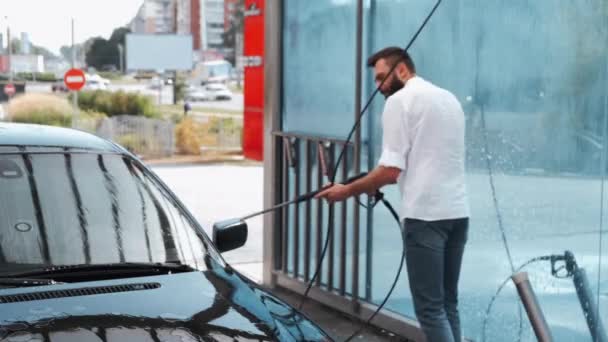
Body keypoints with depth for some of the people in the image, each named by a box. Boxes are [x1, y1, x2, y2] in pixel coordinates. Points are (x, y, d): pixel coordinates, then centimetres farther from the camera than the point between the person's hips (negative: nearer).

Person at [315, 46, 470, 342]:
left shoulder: (400, 100, -5)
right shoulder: (449, 98, 20)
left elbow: (391, 170, -12)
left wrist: (347, 191, 0)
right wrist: (380, 182, 25)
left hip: (425, 214, -8)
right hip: (458, 212, 8)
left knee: (429, 306, -5)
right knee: (448, 302, 12)